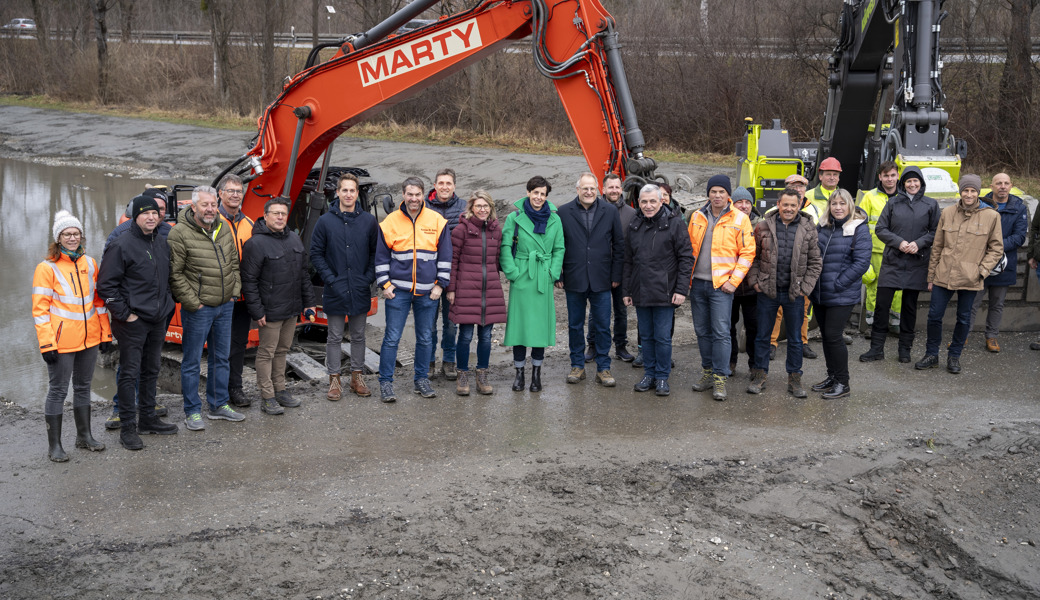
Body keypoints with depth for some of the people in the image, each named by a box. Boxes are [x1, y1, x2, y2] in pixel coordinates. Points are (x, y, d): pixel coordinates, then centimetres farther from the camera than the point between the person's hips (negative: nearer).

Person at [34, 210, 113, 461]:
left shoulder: (89, 264, 9)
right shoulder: (47, 268, -7)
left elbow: (98, 300, 15)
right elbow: (40, 309, -9)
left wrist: (105, 333, 11)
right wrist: (46, 343, -15)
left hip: (89, 338, 5)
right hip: (62, 343, -5)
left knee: (83, 387, 16)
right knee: (58, 391, 1)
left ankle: (84, 435, 29)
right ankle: (54, 445, 8)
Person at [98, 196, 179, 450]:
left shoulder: (162, 242, 10)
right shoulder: (121, 245, -13)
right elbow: (106, 284, -14)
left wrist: (166, 305, 13)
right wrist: (124, 314, -15)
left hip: (158, 319, 7)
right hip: (132, 322, -7)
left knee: (152, 370, 16)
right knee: (129, 373, -2)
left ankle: (148, 418, 29)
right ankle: (128, 427, 4)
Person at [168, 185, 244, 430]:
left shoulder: (225, 230, 6)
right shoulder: (180, 233, -13)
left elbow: (234, 264, 17)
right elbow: (175, 273, -13)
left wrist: (234, 292, 8)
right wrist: (192, 302, -14)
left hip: (225, 307, 6)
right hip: (197, 309, -6)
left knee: (221, 358, 15)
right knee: (192, 361, 2)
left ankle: (219, 405, 27)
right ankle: (193, 412, 11)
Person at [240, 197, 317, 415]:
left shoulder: (294, 239, 10)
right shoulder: (256, 243, -13)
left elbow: (303, 273, 17)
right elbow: (249, 281, -14)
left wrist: (309, 302, 13)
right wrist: (257, 312, -16)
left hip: (292, 310, 7)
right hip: (270, 312, -7)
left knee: (282, 350, 17)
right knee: (266, 353, 1)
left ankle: (280, 390, 27)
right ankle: (267, 397, 8)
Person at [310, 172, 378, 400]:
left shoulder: (369, 221, 2)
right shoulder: (325, 221, -2)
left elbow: (376, 253, 6)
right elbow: (316, 254, 0)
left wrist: (369, 278, -6)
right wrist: (330, 279, -9)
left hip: (361, 291, 2)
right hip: (335, 291, -1)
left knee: (358, 336, 12)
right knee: (334, 337, 6)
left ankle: (357, 377, 22)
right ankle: (334, 379, 14)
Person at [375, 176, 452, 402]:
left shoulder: (437, 221, 3)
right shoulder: (390, 222, 1)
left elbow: (445, 256, 7)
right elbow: (381, 256, 7)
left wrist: (440, 284, 1)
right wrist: (385, 284, -1)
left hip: (427, 291, 2)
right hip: (398, 290, -1)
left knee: (425, 338, 9)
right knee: (392, 338, -2)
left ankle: (421, 379, 22)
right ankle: (385, 382, 7)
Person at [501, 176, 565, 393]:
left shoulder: (554, 220, 6)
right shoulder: (515, 217, -1)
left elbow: (559, 249, 10)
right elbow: (505, 246, -1)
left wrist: (553, 273, 0)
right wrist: (512, 272, -8)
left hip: (544, 279, 2)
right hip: (522, 278, -2)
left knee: (542, 323, 4)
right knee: (519, 323, 1)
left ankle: (536, 372, 15)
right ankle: (519, 372, 12)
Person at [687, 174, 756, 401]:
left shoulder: (739, 219, -3)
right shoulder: (697, 217, 9)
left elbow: (747, 253, -3)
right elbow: (689, 249, 16)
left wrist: (733, 281, -10)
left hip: (721, 285, -4)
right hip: (698, 283, 5)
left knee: (720, 332, -6)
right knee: (702, 331, 11)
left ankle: (720, 379, -1)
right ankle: (708, 372, 23)